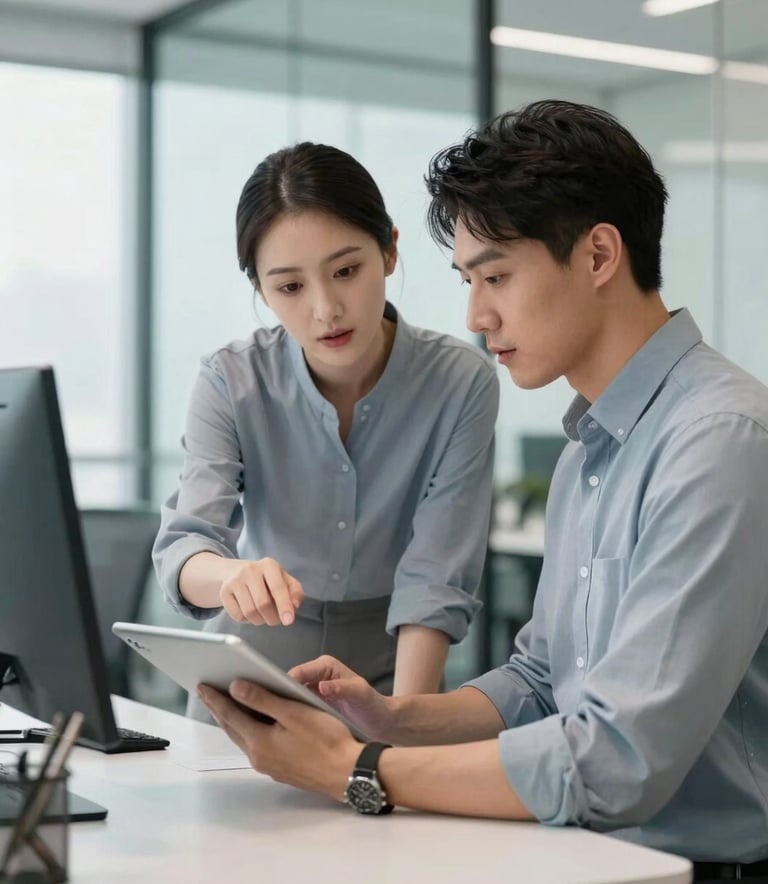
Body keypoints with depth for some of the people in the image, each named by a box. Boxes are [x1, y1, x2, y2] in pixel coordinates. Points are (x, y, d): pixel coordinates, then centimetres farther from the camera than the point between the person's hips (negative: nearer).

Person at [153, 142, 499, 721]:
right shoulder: (231, 383, -10)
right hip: (253, 660, 1)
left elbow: (435, 581, -15)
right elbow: (184, 546, -20)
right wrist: (233, 576, -42)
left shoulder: (461, 382, -13)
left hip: (389, 670, -1)